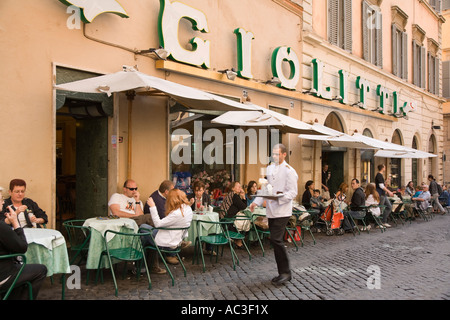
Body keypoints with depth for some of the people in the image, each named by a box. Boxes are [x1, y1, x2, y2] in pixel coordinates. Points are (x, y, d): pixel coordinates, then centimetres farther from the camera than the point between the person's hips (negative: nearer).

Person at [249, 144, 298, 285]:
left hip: (282, 211, -7)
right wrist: (256, 202, 11)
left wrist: (278, 197, -27)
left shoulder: (289, 171, -9)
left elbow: (293, 193, -12)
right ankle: (282, 273, 21)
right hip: (271, 210, 7)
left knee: (276, 239, -14)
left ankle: (286, 272, -1)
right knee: (276, 241, 10)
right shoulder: (269, 168, 14)